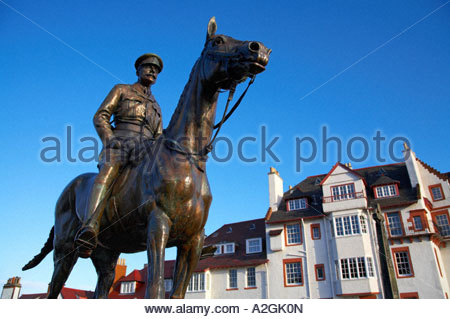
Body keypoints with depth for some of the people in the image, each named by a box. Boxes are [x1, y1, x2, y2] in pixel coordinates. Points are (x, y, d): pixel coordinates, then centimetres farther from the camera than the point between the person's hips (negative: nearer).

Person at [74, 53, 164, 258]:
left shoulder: (156, 107, 33)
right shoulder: (121, 90, 21)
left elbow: (159, 139, 27)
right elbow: (100, 117, 9)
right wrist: (110, 140, -9)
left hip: (146, 152, 4)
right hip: (118, 145, -4)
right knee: (109, 171, -38)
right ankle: (91, 226, -58)